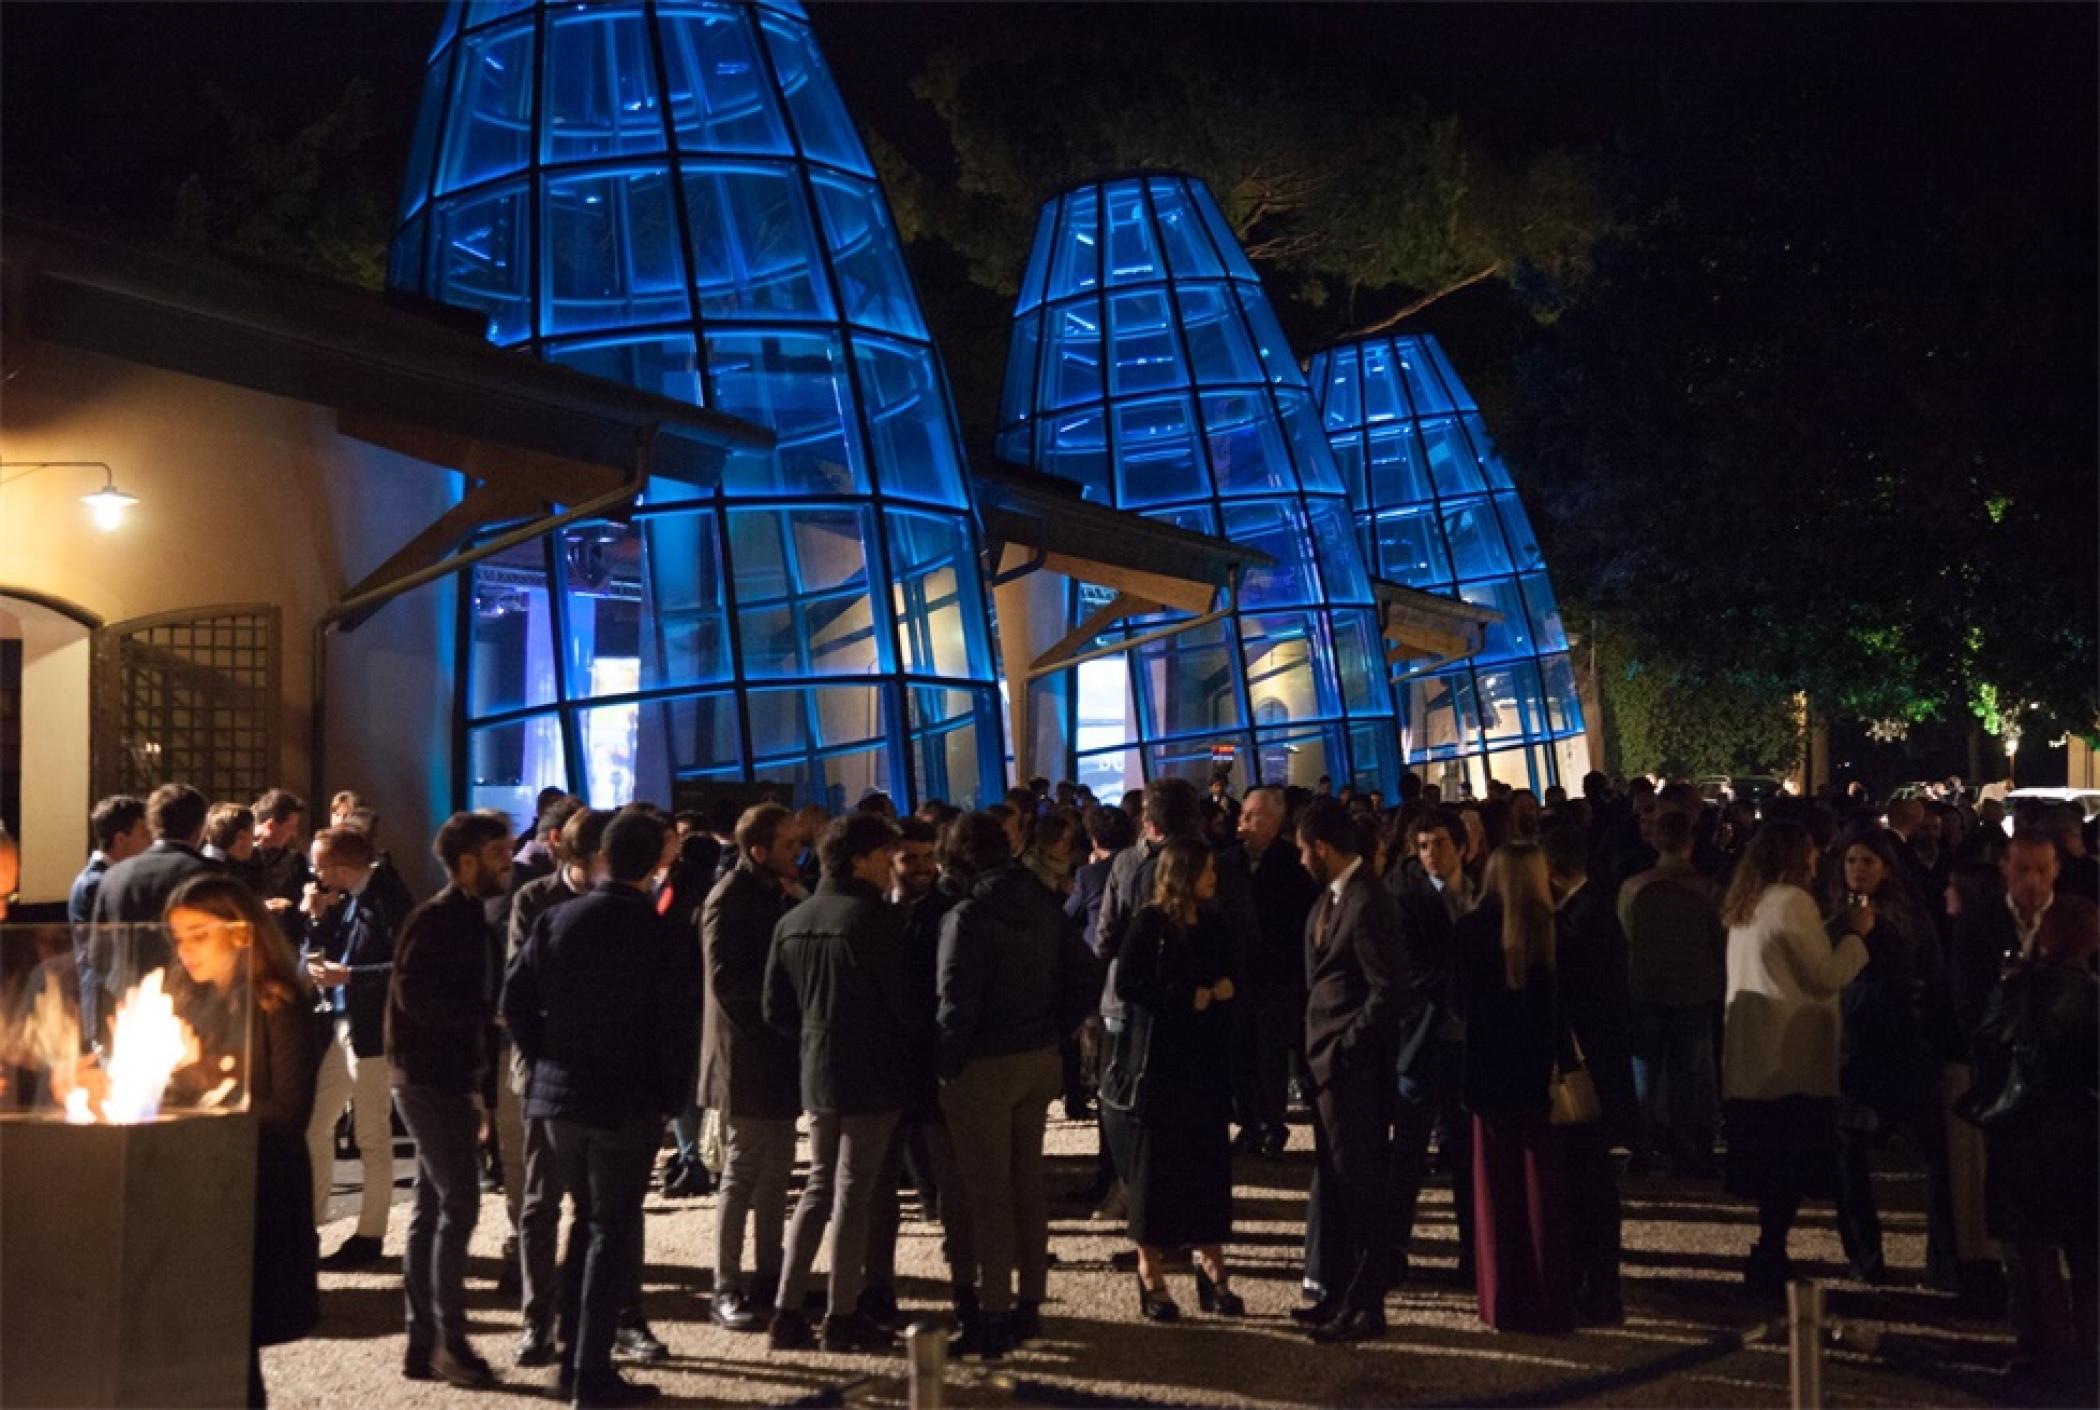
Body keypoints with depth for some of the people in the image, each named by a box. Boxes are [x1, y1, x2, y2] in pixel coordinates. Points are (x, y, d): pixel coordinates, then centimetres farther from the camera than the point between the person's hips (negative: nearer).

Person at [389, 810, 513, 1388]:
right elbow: (416, 997, -22)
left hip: (447, 1080, 9)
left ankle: (424, 1343, 17)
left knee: (434, 1210, 11)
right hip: (429, 1080, -9)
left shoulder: (469, 919, 14)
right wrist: (489, 1013, -17)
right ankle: (448, 1340, -2)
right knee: (459, 1204, -8)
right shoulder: (436, 919, -13)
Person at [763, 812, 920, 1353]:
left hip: (816, 1074, 6)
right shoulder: (877, 918, -15)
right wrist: (928, 1029, 4)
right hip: (872, 1075, -6)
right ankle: (843, 1316, 8)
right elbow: (905, 1003, -15)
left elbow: (776, 1009, 8)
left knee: (819, 1188, 16)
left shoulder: (792, 922, 7)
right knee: (852, 1194, 1)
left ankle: (787, 1309, 13)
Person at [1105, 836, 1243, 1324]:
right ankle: (1151, 1273, 10)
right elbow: (1126, 985, -14)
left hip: (1208, 1059, 5)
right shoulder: (1150, 922, -7)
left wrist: (1223, 991, -4)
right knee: (1156, 1162, 1)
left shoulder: (1212, 925, 12)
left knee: (1210, 1160, 4)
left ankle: (1211, 1267, 13)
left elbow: (1226, 978, 19)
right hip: (1159, 1058, -5)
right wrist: (1188, 999, -13)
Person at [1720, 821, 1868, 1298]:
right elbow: (1827, 976, -12)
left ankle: (1768, 1256, 17)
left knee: (1767, 1161, 13)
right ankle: (1769, 1261, -1)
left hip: (1751, 1056, 8)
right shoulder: (1793, 902, -12)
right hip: (1792, 1055, -8)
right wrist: (1858, 933, -3)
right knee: (1792, 1167, -1)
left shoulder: (1745, 906, 13)